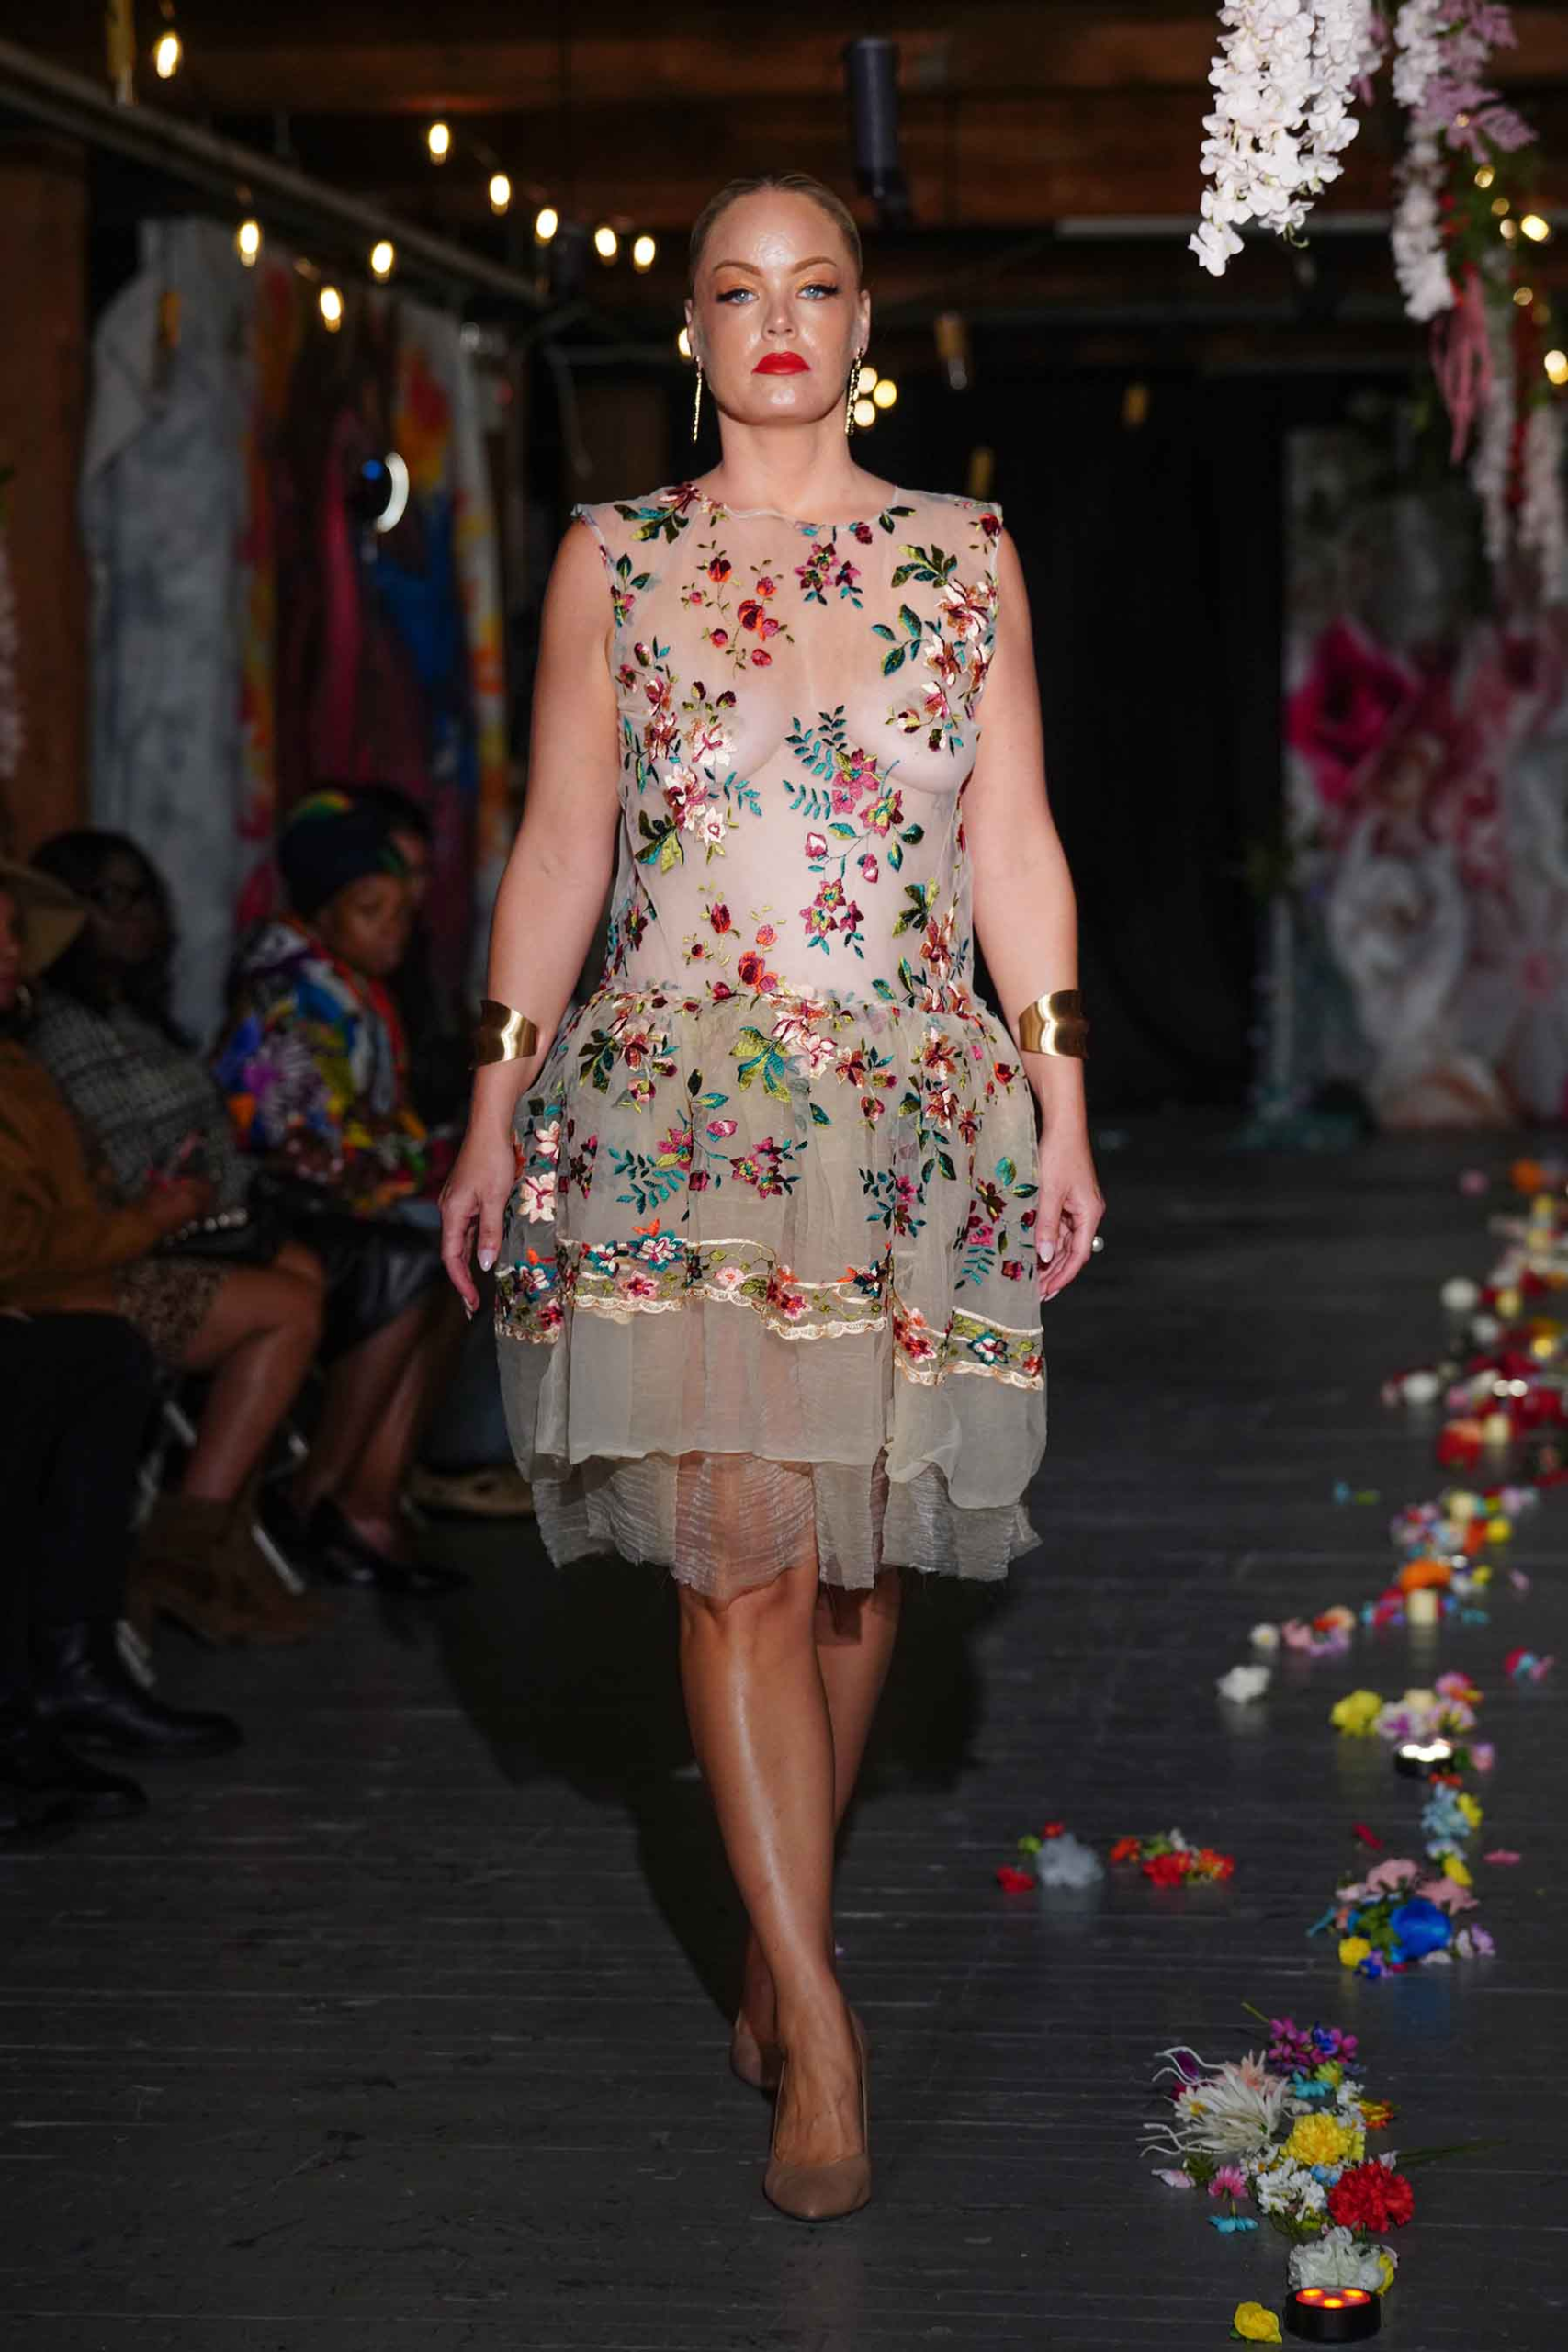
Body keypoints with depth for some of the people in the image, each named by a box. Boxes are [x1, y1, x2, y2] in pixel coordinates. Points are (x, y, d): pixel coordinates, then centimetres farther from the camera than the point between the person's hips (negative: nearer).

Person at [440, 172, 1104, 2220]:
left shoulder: (968, 557, 10)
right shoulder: (612, 561, 8)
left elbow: (1014, 843, 9)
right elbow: (559, 845, 9)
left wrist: (1063, 1097, 3)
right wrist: (497, 1102, 5)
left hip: (913, 1112, 2)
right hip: (675, 1107, -2)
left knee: (859, 1553, 6)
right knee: (742, 1550, -11)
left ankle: (779, 1933, 26)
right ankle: (814, 2026, -8)